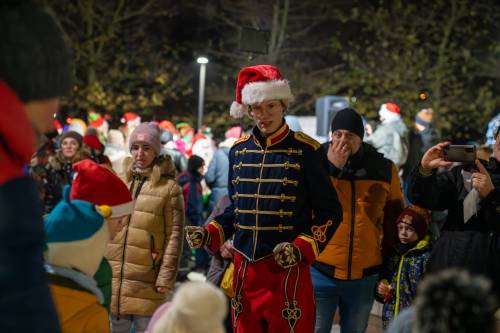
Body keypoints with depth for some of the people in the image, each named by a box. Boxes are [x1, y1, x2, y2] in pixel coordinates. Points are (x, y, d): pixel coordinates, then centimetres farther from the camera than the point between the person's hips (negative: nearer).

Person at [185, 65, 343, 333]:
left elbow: (330, 213, -3)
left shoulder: (306, 150, -6)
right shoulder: (238, 150, 9)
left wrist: (301, 248, -17)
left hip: (288, 269, -5)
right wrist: (208, 234, 3)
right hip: (245, 268, 5)